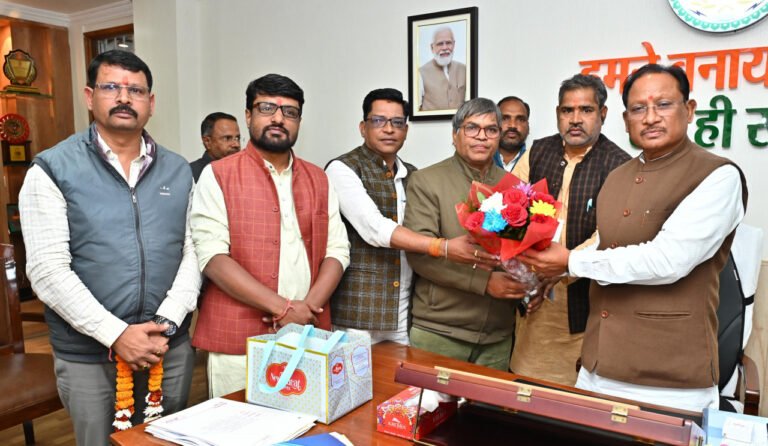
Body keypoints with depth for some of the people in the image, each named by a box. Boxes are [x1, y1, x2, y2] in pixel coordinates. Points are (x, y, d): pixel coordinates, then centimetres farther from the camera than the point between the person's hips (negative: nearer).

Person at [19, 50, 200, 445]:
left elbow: (193, 252, 1)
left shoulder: (178, 171, 5)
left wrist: (166, 323, -12)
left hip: (172, 348, 3)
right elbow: (47, 270, -11)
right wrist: (117, 335, -17)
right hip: (87, 356, -3)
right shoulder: (52, 170, -5)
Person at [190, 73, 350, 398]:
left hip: (309, 338, 4)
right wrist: (283, 308, -17)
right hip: (238, 345, -4)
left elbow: (337, 249, 6)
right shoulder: (218, 176, -2)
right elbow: (212, 255, -12)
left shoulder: (317, 179, 11)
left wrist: (308, 308, -10)